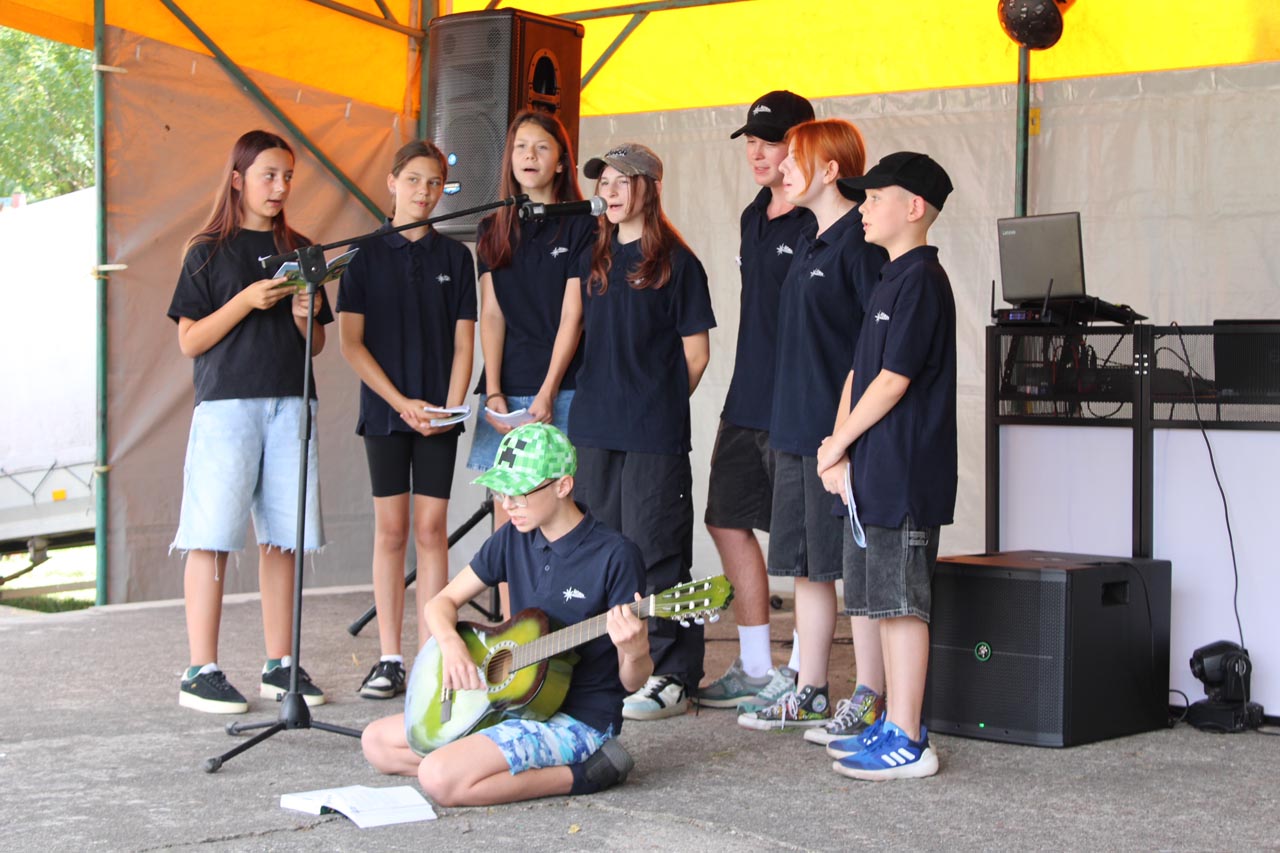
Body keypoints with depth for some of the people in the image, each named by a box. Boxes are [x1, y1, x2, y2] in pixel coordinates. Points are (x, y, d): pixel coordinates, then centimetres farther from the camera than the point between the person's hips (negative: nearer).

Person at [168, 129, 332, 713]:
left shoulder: (298, 250, 16)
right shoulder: (209, 252, 4)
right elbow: (190, 341, -2)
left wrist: (306, 319, -4)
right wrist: (246, 301, -13)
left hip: (290, 404, 4)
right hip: (226, 405, -4)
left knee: (283, 537, 3)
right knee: (212, 538, -6)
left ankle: (280, 665, 11)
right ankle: (200, 673, -3)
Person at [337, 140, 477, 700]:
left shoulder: (455, 257, 7)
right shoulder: (366, 255, 2)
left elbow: (463, 342, 5)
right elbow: (351, 343, -2)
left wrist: (451, 405, -9)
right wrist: (401, 402, -10)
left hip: (438, 412, 1)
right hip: (385, 409, -1)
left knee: (431, 528, 0)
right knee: (391, 528, 1)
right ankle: (389, 660, 6)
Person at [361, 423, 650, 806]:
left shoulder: (615, 555, -16)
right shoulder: (514, 538, 4)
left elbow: (632, 682, -13)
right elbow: (443, 601, 11)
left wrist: (635, 652, -38)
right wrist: (452, 645, -11)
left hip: (579, 719, -8)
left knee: (440, 778, -25)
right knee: (376, 742, 6)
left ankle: (581, 774, -10)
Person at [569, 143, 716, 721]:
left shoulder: (675, 262, -3)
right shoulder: (596, 258, 14)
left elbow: (695, 352, -2)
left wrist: (661, 406, 3)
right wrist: (601, 398, 11)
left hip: (653, 434, -6)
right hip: (595, 429, 6)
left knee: (653, 549, -5)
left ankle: (671, 677, 1)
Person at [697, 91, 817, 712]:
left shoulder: (819, 223, -13)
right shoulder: (754, 217, 15)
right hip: (745, 403, 10)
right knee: (728, 520, 13)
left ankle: (802, 679, 8)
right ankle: (755, 669, 24)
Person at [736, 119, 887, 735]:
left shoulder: (860, 242, -12)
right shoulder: (809, 244, 17)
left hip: (843, 431, -9)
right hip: (795, 430, 9)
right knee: (805, 566, 12)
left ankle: (870, 698, 6)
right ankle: (810, 692, 21)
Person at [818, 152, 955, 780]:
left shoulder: (920, 281, -12)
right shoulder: (891, 281, 18)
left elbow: (892, 380, -17)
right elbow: (858, 373, 17)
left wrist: (838, 444, -7)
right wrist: (839, 452, 5)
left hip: (904, 475, -10)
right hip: (874, 474, 10)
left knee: (900, 605, -6)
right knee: (885, 604, 14)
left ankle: (908, 744, -2)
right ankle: (893, 726, 22)